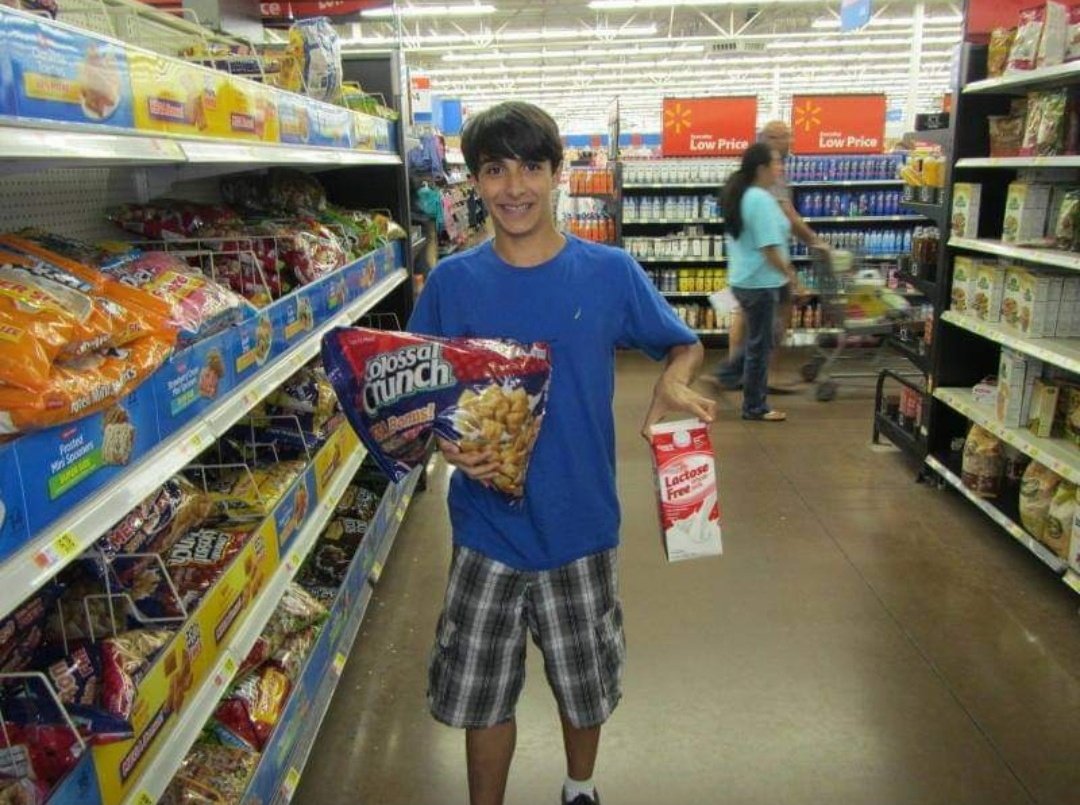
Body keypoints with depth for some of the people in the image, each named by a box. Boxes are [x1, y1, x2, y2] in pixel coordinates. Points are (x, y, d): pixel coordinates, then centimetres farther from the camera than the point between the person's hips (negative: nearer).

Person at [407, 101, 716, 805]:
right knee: (481, 694, 14)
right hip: (486, 529, 0)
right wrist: (445, 444, -20)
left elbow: (685, 346, 5)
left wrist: (673, 385, -17)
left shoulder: (610, 272, -7)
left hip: (581, 525, 1)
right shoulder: (452, 282, -6)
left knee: (586, 687, 21)